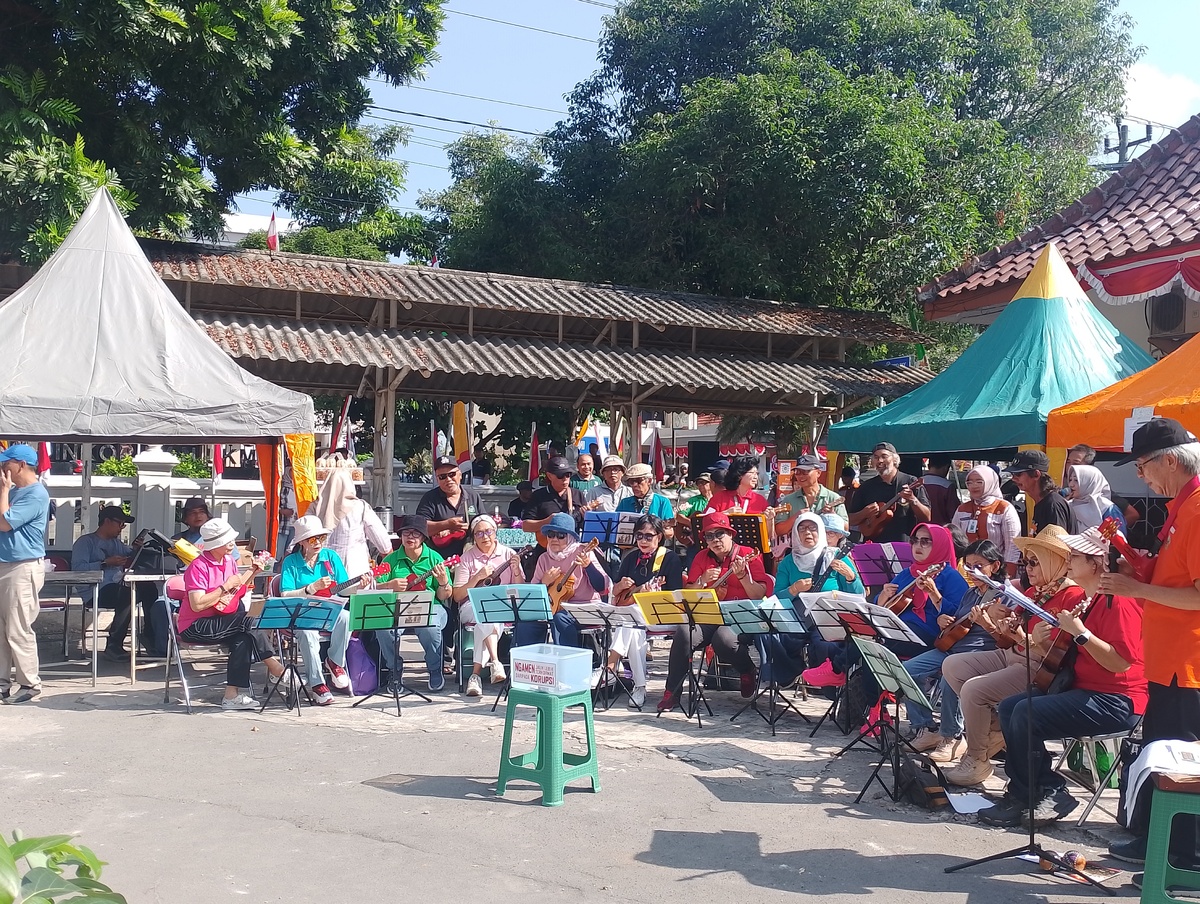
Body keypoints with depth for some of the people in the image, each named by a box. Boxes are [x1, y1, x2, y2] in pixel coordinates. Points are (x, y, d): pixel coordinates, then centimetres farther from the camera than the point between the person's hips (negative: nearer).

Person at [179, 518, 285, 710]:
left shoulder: (229, 560, 8)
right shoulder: (198, 567, -16)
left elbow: (238, 587, 25)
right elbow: (197, 605, -25)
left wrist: (253, 570, 10)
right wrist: (225, 587, -21)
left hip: (218, 622, 8)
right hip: (194, 627, -8)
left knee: (243, 638, -22)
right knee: (247, 622, -24)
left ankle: (232, 695, -18)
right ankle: (275, 667, -11)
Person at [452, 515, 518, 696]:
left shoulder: (508, 554, 7)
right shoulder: (467, 558, 5)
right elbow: (457, 596, 0)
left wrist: (516, 571, -12)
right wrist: (477, 577, -12)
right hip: (472, 608, 0)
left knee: (487, 620, -33)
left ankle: (476, 674, -32)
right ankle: (494, 662, -41)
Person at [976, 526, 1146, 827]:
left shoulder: (1118, 601, -16)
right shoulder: (1084, 599, 16)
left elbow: (1121, 662, -26)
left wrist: (1080, 632, -27)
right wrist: (1041, 640, 2)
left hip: (1116, 701, -11)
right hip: (1084, 689, 11)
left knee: (1026, 714, -23)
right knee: (1009, 707, 2)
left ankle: (1021, 798, -5)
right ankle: (1051, 791, 1)